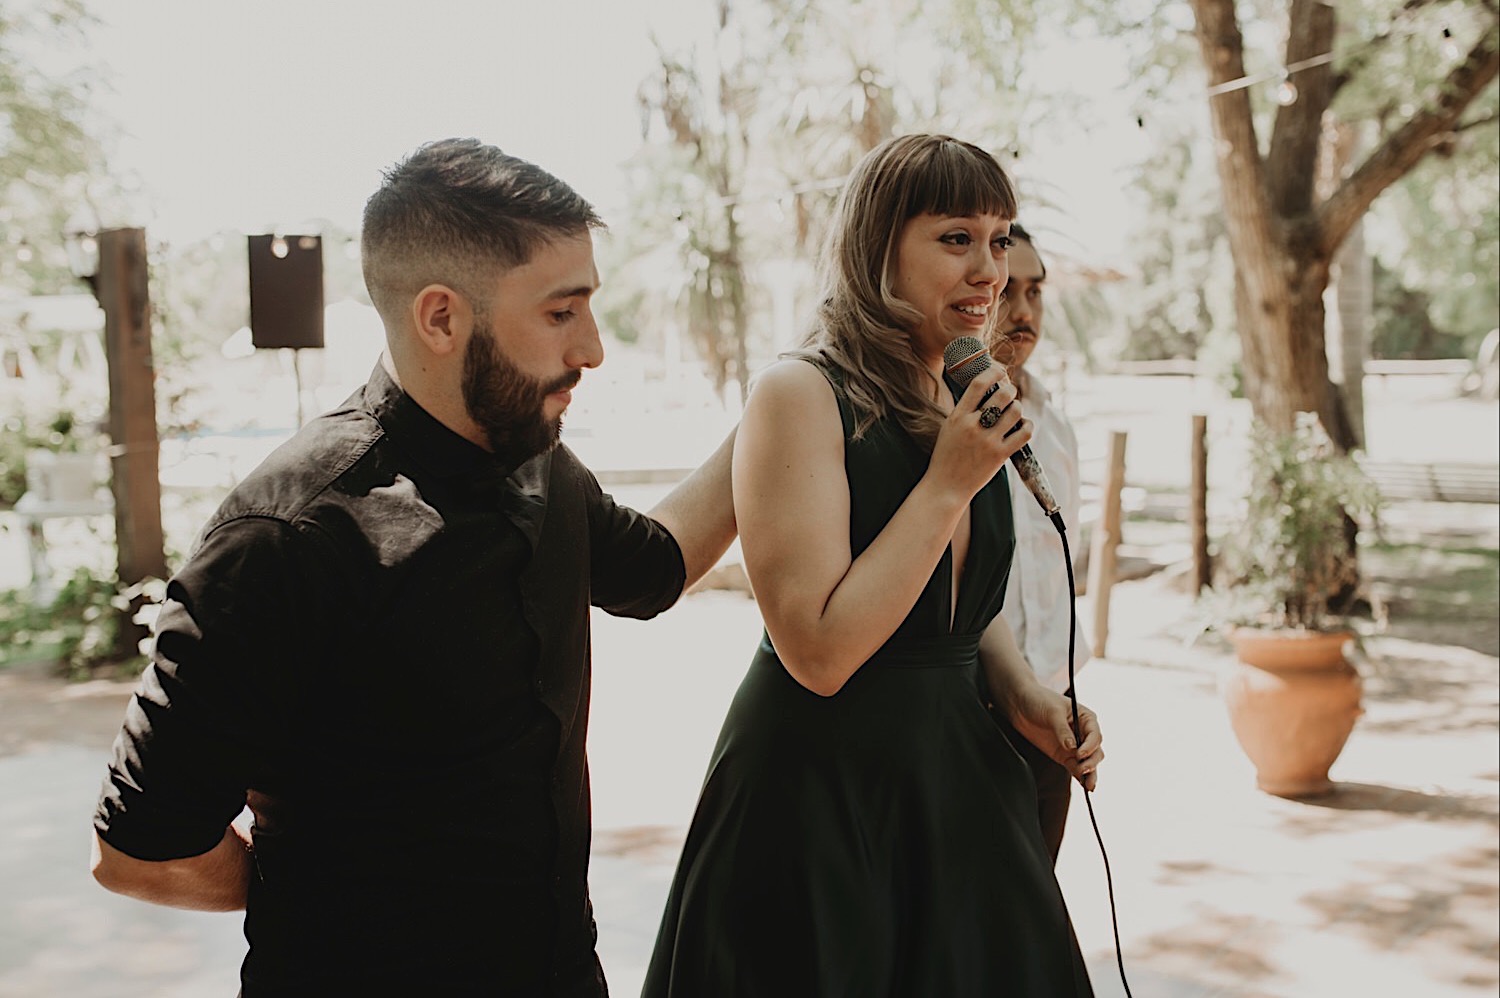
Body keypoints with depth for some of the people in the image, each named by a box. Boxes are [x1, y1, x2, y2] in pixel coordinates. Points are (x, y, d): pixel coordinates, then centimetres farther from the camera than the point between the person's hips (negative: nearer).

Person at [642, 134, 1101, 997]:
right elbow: (819, 651, -24)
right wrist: (949, 482, -22)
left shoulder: (968, 406, 5)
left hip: (959, 773, 7)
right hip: (822, 789, -7)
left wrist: (1026, 693, 2)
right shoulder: (803, 396, -18)